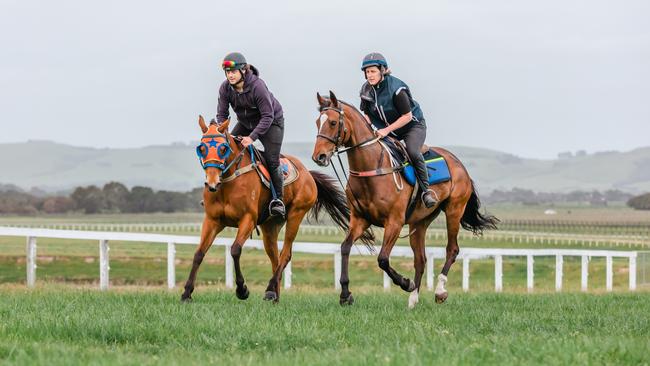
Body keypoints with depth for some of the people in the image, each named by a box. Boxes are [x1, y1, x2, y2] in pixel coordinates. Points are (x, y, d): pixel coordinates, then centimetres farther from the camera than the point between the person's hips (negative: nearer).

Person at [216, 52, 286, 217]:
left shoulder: (257, 86, -33)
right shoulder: (225, 88, -18)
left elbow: (268, 116, -30)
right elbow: (222, 114, -9)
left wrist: (252, 137, -37)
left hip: (272, 123, -6)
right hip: (245, 123, 6)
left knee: (272, 160, -17)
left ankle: (278, 199, -6)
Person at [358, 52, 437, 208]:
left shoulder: (396, 88, -25)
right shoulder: (367, 90, -5)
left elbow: (407, 116, -23)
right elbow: (367, 115, 5)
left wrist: (387, 130, -29)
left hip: (413, 125, -7)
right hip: (387, 129, 7)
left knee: (412, 152, -32)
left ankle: (425, 191, -24)